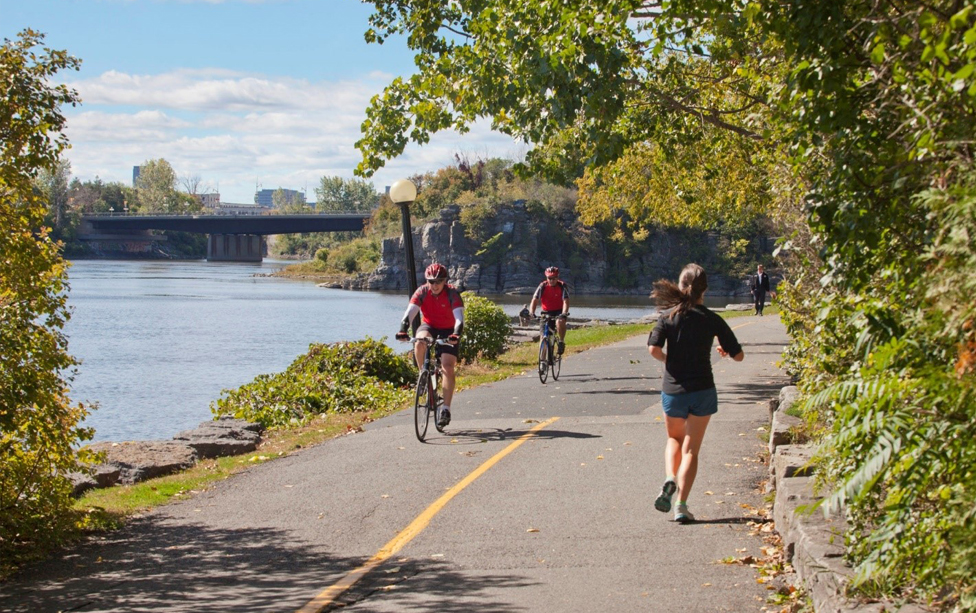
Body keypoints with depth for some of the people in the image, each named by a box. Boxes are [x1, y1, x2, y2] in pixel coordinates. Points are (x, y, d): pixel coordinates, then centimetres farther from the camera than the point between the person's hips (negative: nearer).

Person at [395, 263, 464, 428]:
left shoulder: (452, 294, -20)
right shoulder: (422, 292, -15)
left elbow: (459, 316, -30)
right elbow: (410, 311, -26)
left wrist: (456, 334, -49)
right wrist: (403, 329, -44)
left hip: (447, 331, -1)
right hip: (428, 326, 1)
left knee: (448, 367, -16)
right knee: (420, 343, -35)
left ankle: (446, 408, -13)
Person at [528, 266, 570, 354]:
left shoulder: (562, 286, -14)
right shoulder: (542, 286, -11)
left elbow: (566, 301, -23)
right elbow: (535, 300, -18)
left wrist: (564, 313, -41)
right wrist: (531, 312, -35)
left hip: (558, 312, -2)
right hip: (546, 312, 2)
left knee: (560, 322, -35)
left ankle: (562, 342, -14)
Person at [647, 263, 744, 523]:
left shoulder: (668, 316, -5)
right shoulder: (712, 320, -5)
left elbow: (653, 348, -17)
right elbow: (738, 355, -2)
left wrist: (668, 360, 4)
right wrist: (724, 350, 20)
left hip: (672, 390, 1)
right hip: (703, 391, -1)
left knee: (674, 439, 24)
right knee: (691, 449, 7)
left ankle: (670, 480, -3)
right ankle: (681, 505, -2)